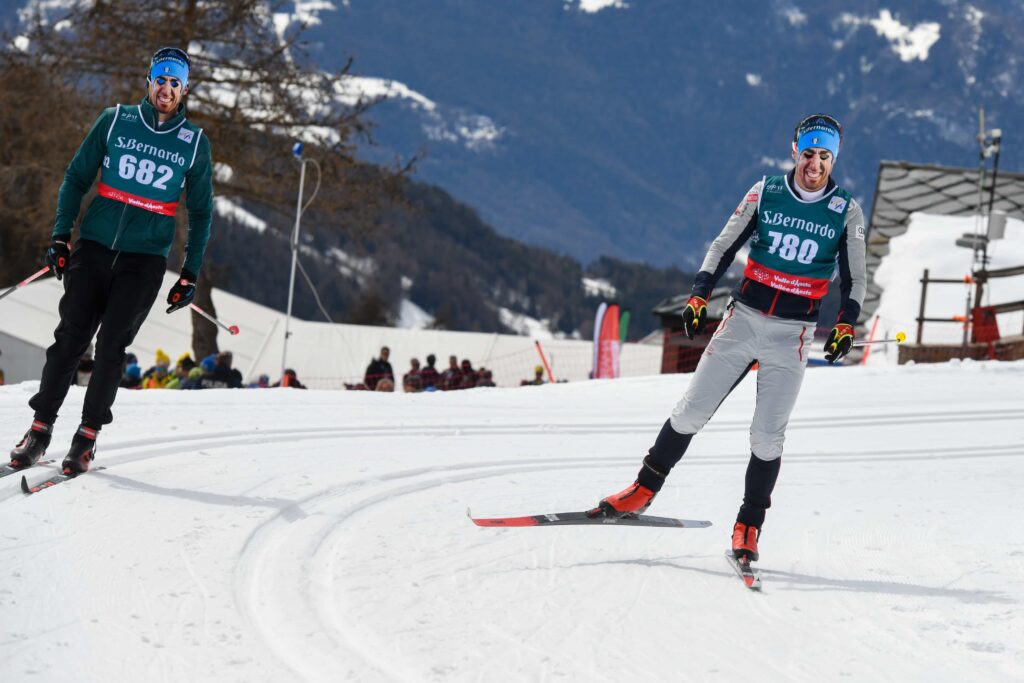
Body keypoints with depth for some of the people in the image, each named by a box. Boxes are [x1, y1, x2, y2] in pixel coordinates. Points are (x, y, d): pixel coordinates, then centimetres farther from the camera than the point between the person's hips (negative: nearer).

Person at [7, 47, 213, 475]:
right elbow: (77, 178, 9)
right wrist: (61, 236, 2)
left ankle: (88, 435, 2)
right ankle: (41, 427, 5)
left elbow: (201, 212, 10)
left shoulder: (194, 143, 2)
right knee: (71, 336, -3)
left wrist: (190, 274, 7)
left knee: (112, 344, -7)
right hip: (95, 245, 1)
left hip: (145, 258, -1)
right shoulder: (115, 122, 2)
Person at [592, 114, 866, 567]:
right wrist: (699, 295, -5)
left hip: (792, 336, -1)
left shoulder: (847, 212, -1)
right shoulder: (765, 193, 0)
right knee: (691, 413, 1)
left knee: (768, 436, -4)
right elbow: (724, 247, 6)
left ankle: (748, 527, 8)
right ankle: (643, 491, 16)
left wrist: (846, 324, -11)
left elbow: (854, 279, 5)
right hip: (742, 320, 1)